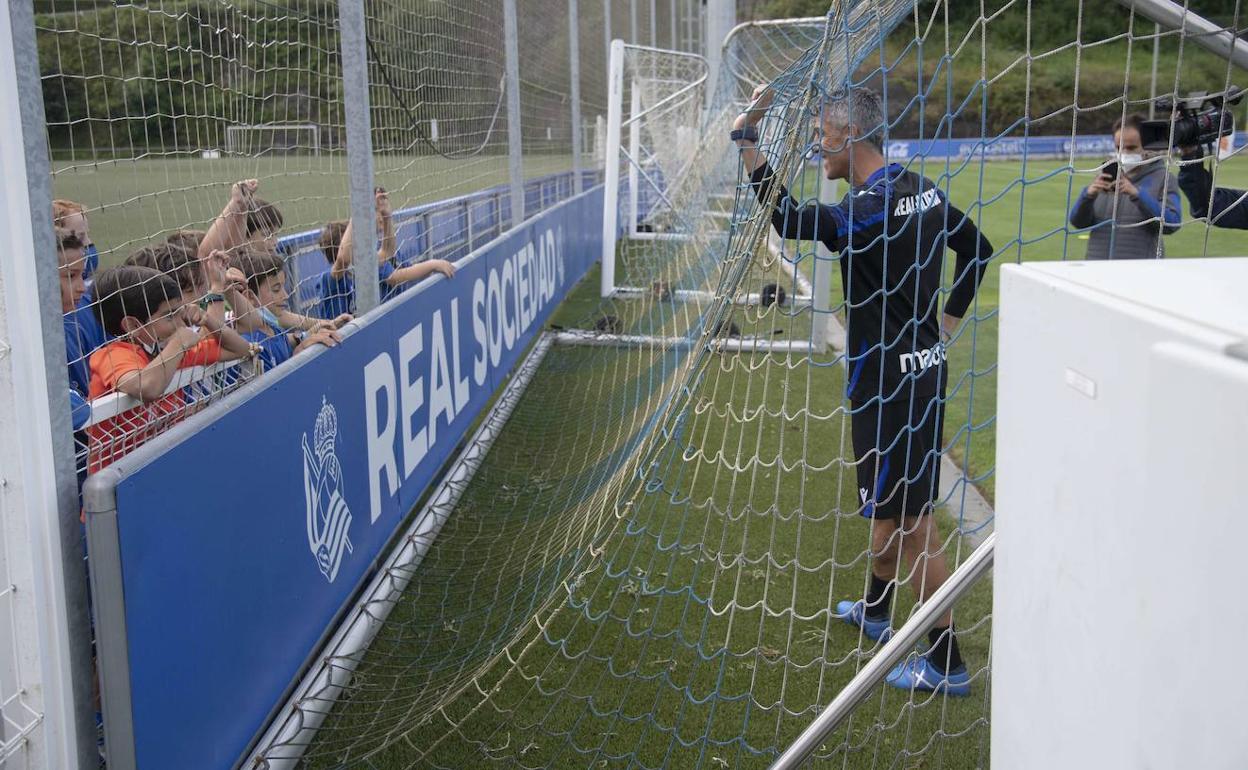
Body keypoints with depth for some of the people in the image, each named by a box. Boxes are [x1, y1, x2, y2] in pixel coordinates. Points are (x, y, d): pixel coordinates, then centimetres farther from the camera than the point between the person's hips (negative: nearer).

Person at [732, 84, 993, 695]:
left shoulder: (872, 207, -22)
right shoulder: (922, 190, 7)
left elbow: (791, 221, -27)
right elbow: (978, 249, 18)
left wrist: (748, 143, -24)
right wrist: (950, 318, 23)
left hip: (889, 380, -10)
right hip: (922, 365, 10)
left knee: (909, 519, -1)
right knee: (890, 504, 24)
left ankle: (947, 663, 8)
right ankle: (875, 610, 42)